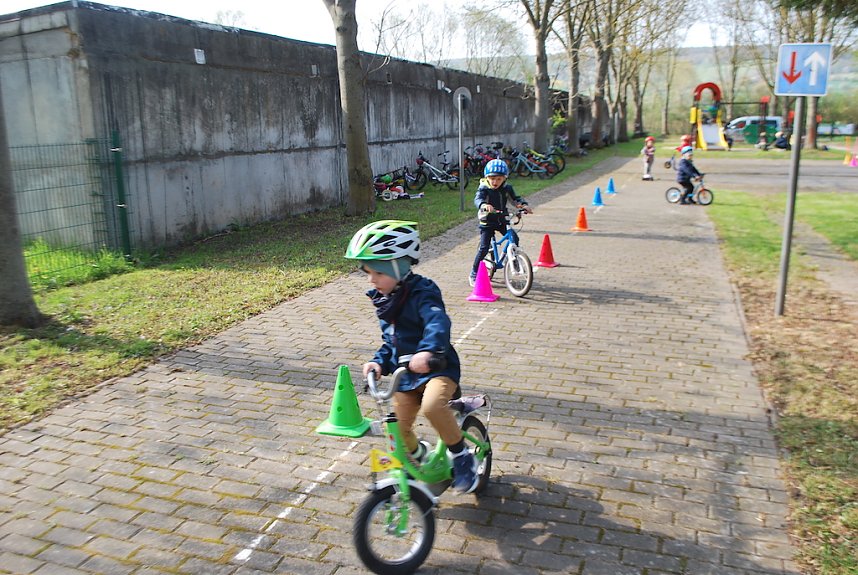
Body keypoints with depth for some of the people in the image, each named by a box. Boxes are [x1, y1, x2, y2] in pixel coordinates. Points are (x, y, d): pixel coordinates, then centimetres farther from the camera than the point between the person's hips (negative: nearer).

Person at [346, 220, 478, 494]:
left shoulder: (421, 293, -18)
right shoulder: (384, 299, 7)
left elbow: (438, 322, -39)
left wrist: (427, 350, -58)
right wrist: (379, 361, -3)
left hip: (437, 368, -7)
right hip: (405, 374, 8)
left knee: (432, 405, -35)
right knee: (398, 428, 3)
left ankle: (462, 456, -10)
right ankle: (419, 454, 38)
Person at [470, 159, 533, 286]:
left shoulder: (506, 188, -1)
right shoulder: (484, 189, -15)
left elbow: (515, 198, 1)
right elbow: (477, 199, -32)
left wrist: (523, 205, -21)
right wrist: (484, 205, -56)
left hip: (502, 220, 4)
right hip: (487, 222, -4)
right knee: (484, 248, -11)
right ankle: (473, 275, 2)